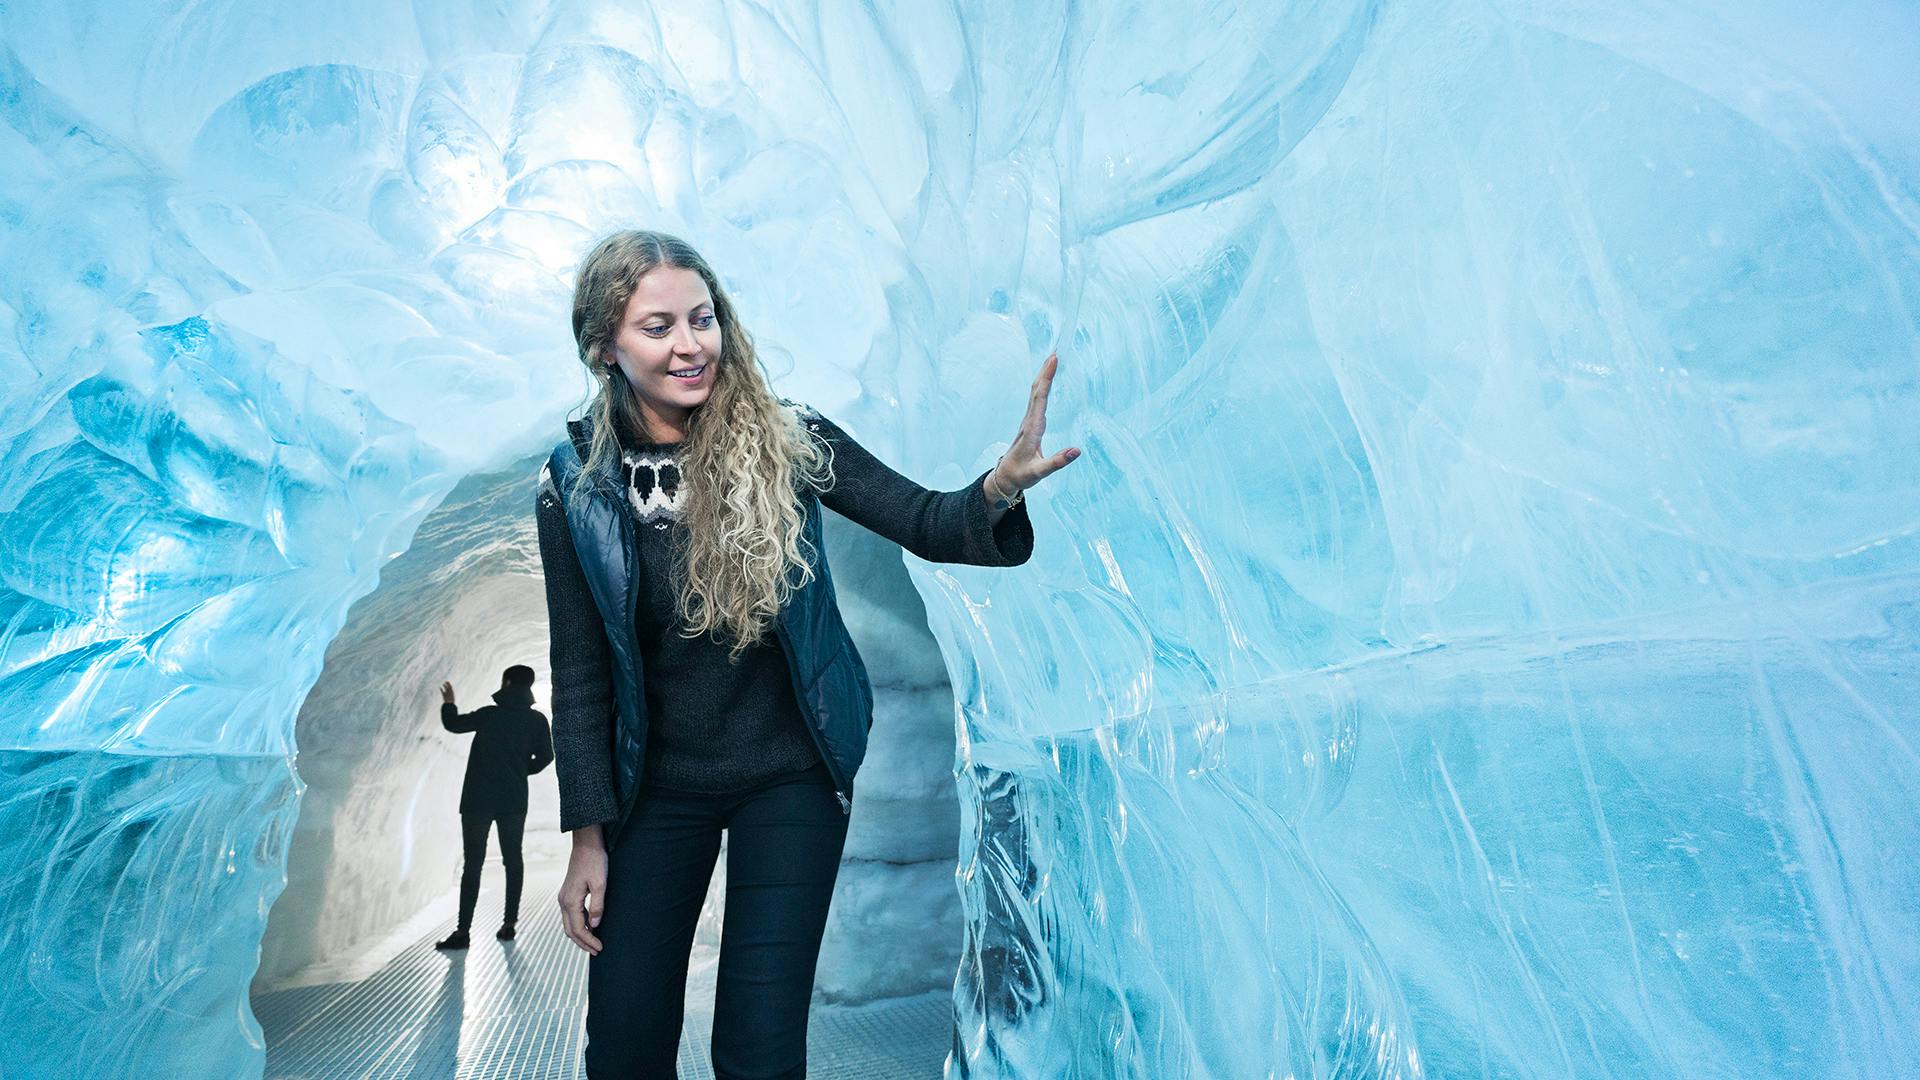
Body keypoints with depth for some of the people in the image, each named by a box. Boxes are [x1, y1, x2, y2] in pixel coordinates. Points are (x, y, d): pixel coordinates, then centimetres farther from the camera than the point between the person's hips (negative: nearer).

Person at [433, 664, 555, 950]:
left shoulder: (490, 714, -7)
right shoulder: (537, 720, 0)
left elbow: (454, 724, 4)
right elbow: (545, 756, 2)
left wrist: (448, 703, 23)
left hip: (479, 800, -2)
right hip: (514, 801, 3)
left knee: (473, 864, -1)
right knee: (513, 860, 11)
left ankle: (463, 931, -3)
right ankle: (509, 923, 10)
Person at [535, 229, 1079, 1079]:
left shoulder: (785, 440, -10)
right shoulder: (577, 483, -6)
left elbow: (923, 522, -17)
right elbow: (579, 672, -3)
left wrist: (1000, 488, -40)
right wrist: (588, 837, -2)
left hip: (791, 780, -1)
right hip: (658, 788, 2)